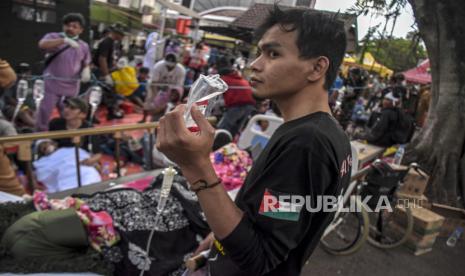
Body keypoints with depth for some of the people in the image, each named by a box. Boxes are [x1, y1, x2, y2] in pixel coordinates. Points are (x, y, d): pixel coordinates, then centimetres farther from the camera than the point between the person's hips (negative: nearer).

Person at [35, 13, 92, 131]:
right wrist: (64, 40, -33)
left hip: (72, 86, 3)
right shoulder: (53, 37, 0)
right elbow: (42, 44, -22)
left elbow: (86, 64, 19)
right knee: (44, 112, -2)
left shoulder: (84, 46, 9)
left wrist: (86, 71, -6)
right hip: (52, 83, -3)